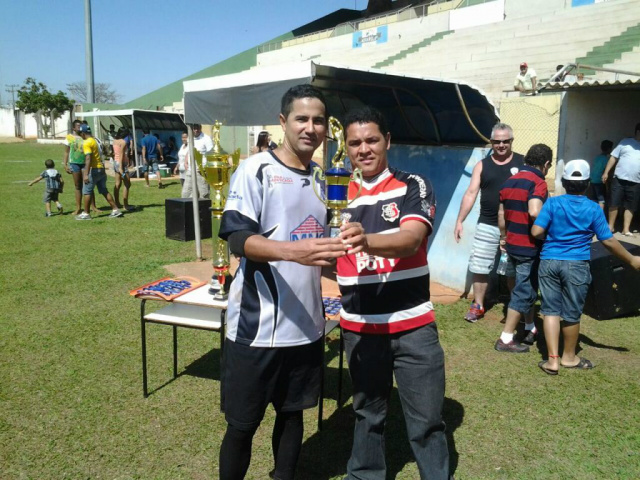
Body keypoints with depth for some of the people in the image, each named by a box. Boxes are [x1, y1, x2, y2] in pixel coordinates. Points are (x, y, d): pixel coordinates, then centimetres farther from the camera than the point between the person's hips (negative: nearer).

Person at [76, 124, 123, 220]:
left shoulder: (86, 143, -13)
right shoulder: (94, 141, 15)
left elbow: (88, 159, -23)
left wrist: (86, 174, -27)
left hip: (94, 169, -8)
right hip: (101, 169, 8)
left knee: (86, 191, 1)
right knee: (104, 191, 12)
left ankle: (86, 214, 5)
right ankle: (115, 210, 10)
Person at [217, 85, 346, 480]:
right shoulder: (255, 170, -9)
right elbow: (237, 239, -20)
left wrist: (343, 253, 2)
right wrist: (294, 251, -34)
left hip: (306, 325, 6)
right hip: (257, 325, -5)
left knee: (293, 413, 19)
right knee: (242, 424, 9)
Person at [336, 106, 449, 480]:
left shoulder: (413, 186, -5)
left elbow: (411, 239, -24)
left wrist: (366, 242, -43)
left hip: (413, 324, -2)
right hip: (359, 326, 3)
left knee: (427, 420, 8)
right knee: (368, 412, 19)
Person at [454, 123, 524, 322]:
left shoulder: (523, 163, 2)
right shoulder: (482, 165, 5)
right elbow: (471, 193, 2)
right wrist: (459, 221, -4)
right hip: (487, 226, 1)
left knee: (515, 271, 10)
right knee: (479, 267, 5)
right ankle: (478, 306, 21)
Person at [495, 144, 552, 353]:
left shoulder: (510, 181, 9)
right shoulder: (538, 182, -16)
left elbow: (501, 214, 14)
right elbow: (535, 212, -33)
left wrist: (504, 236, 24)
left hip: (513, 245, 8)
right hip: (530, 247, -8)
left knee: (527, 287, 22)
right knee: (524, 291, 0)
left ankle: (531, 329, 35)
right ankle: (505, 339, 4)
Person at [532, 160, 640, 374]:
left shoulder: (553, 203, -4)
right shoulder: (593, 209, -4)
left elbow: (536, 232, -11)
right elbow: (609, 241, 0)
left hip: (549, 262, 1)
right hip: (576, 265, -1)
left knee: (551, 310, 8)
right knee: (571, 313, 12)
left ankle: (553, 360, 5)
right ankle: (569, 357, 29)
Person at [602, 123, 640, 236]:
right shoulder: (625, 142, 6)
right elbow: (614, 157, 4)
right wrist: (606, 172, -3)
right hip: (619, 179, -2)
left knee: (630, 207, 4)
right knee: (613, 204, 1)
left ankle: (626, 229, 10)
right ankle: (611, 226, 15)